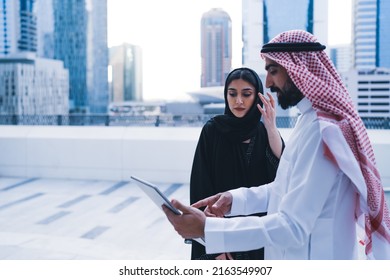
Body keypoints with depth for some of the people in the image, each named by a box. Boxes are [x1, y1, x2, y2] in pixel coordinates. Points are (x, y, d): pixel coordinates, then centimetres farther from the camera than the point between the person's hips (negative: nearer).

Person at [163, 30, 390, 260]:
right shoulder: (312, 119, 8)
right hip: (299, 253, 9)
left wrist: (206, 228, -30)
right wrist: (235, 199, -1)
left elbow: (293, 226, -30)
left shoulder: (321, 130, -25)